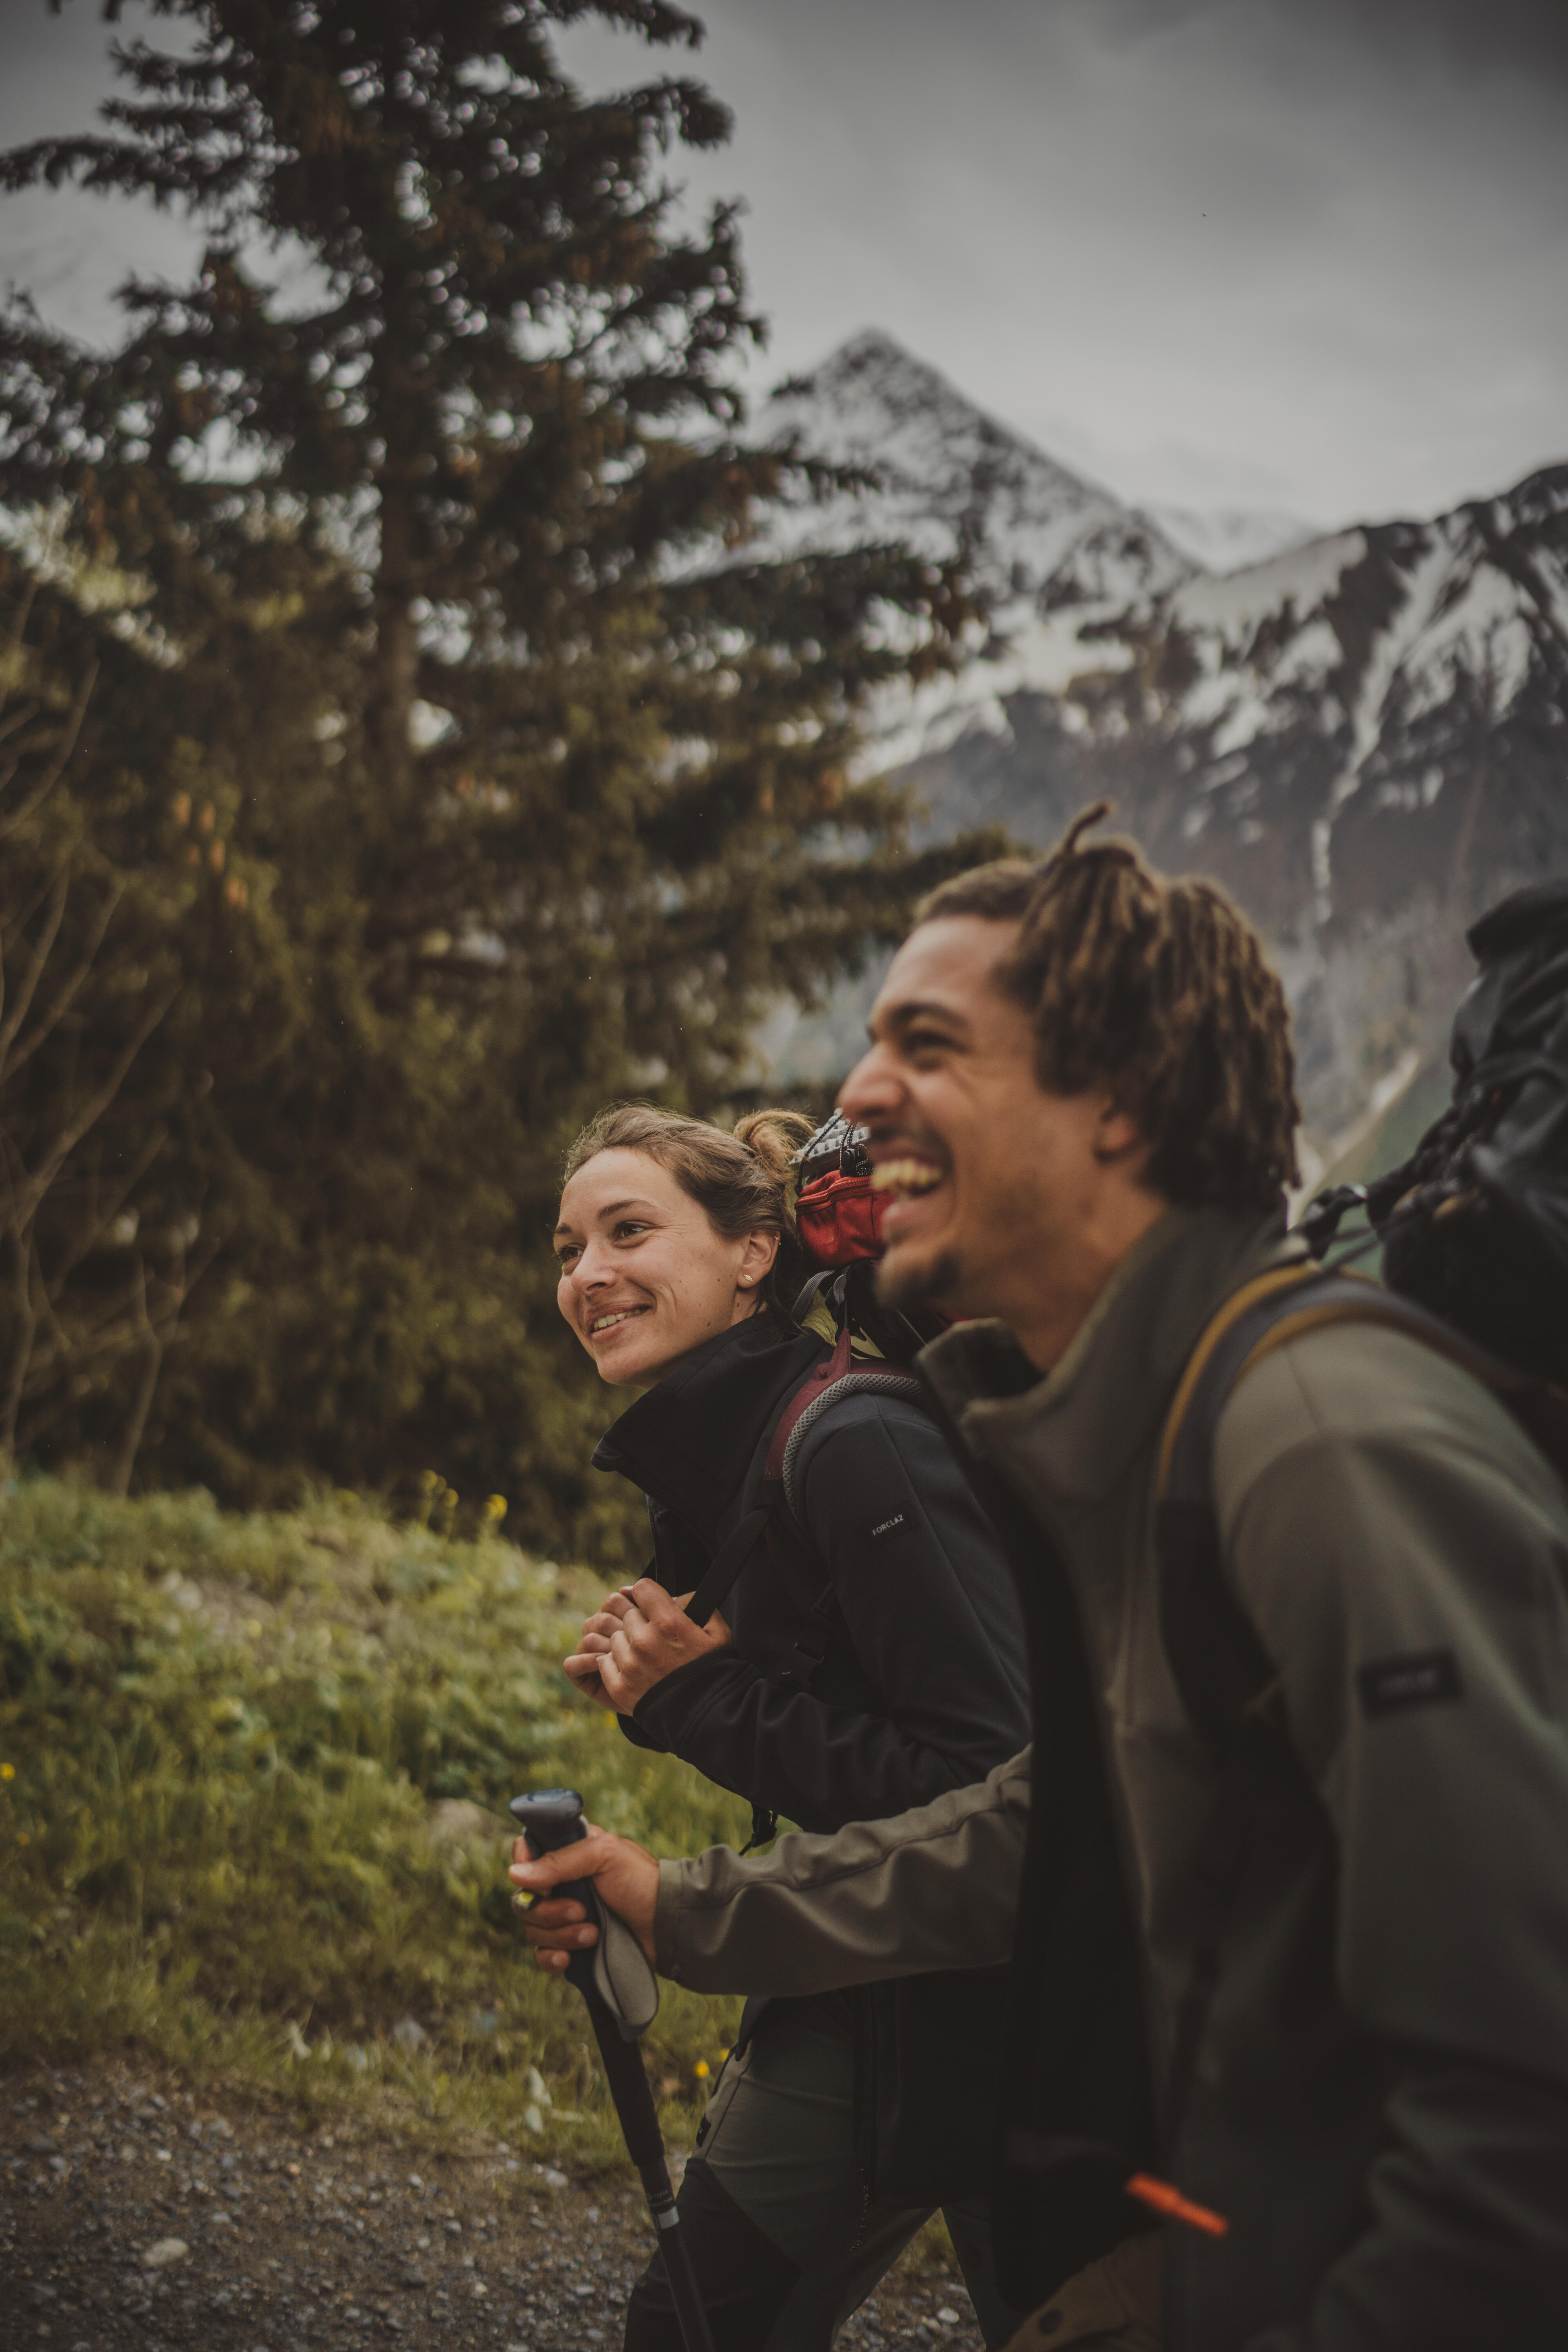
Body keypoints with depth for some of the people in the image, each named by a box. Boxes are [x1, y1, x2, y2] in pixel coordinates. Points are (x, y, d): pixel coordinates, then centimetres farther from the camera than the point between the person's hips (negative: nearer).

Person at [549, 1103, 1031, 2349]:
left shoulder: (859, 1445, -23)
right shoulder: (708, 1463, 6)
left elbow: (991, 1778, -28)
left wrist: (710, 1698, -21)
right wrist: (655, 1685, -2)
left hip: (986, 2002, -9)